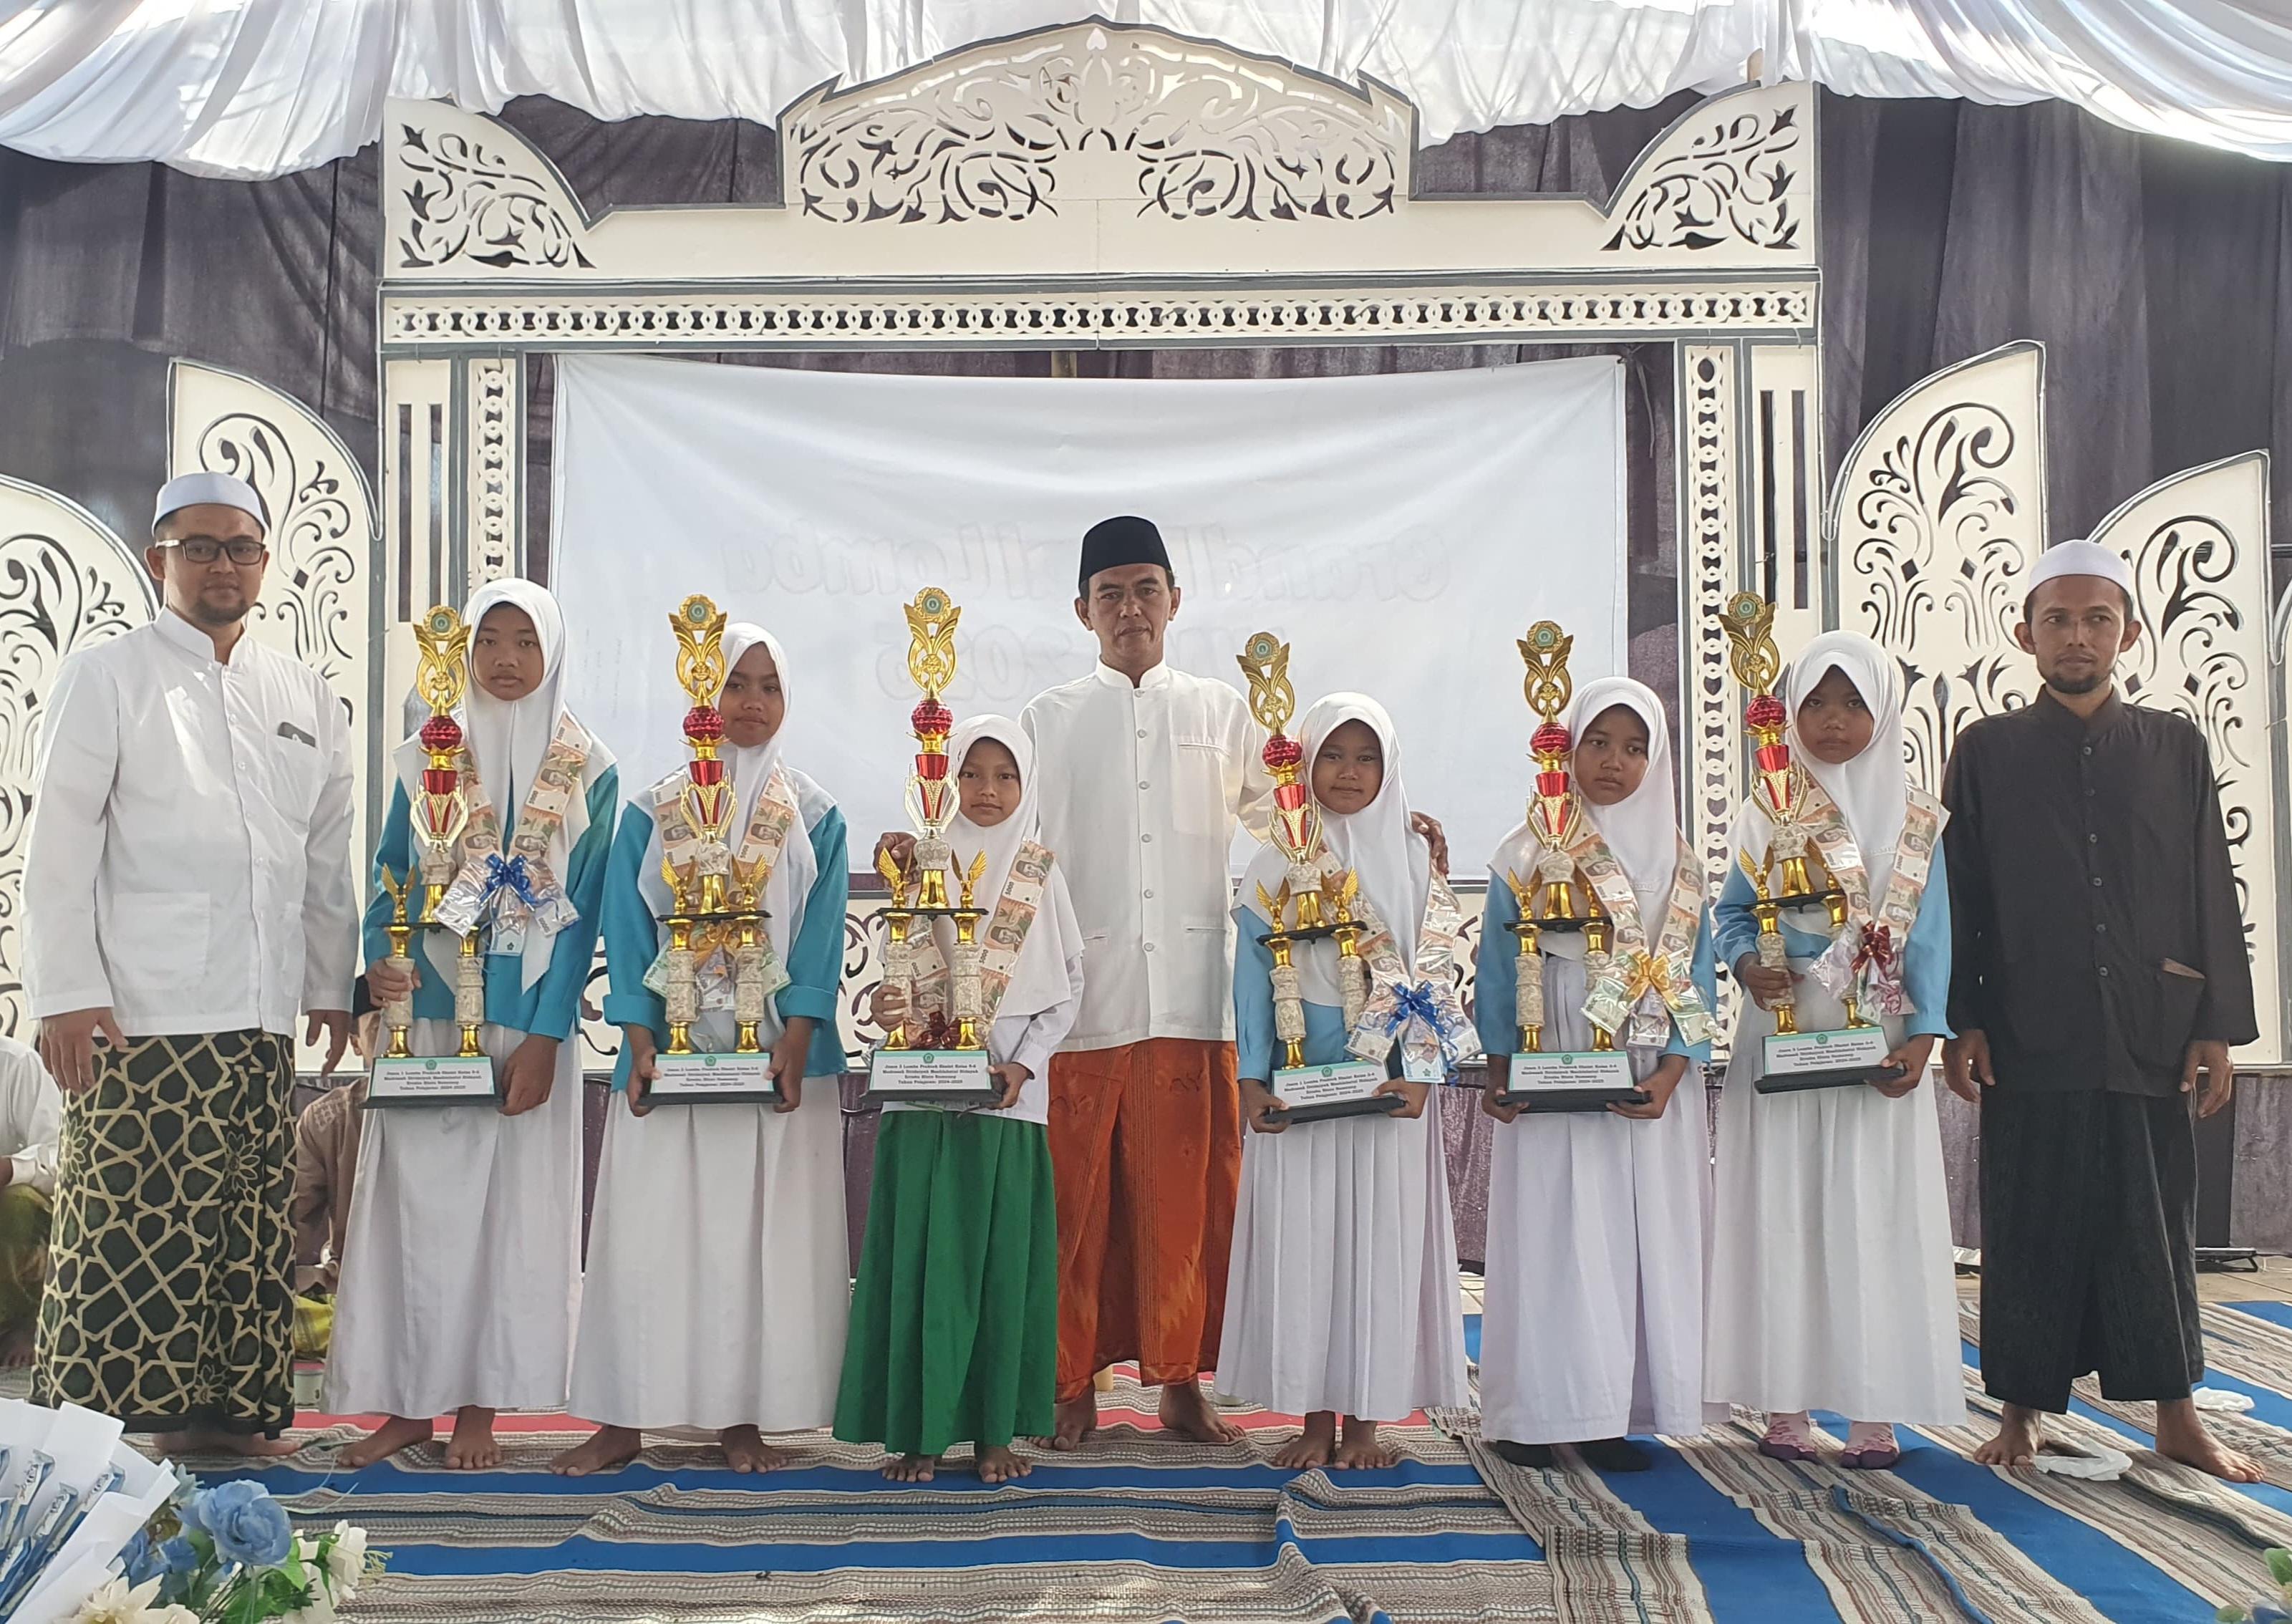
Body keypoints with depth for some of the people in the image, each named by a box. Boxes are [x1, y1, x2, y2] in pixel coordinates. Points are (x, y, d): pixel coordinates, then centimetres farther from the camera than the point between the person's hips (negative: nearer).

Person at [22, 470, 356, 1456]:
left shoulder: (305, 697, 16)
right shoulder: (107, 678, 3)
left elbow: (325, 855, 18)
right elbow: (60, 845, -3)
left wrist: (331, 984, 14)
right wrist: (65, 993, -10)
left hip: (263, 1013, 5)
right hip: (139, 1009, -4)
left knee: (249, 1224, 6)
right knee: (128, 1220, -5)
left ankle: (225, 1405, 16)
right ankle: (87, 1420, 5)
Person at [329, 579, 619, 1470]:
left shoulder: (587, 770, 2)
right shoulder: (425, 756, 8)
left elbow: (583, 909, -2)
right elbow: (389, 877, 9)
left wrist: (544, 1037, -10)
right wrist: (379, 959, -12)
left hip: (528, 1018, -2)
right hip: (426, 1010, 2)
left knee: (509, 1199, 0)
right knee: (414, 1195, 2)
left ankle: (479, 1406, 8)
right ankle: (407, 1402, 10)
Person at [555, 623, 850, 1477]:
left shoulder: (814, 817, 7)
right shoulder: (652, 813, 7)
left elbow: (819, 939, 0)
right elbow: (628, 934, 2)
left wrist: (794, 1046, -12)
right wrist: (640, 1044, -9)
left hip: (778, 1057, 0)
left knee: (764, 1232, 1)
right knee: (647, 1232, 0)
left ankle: (744, 1414, 10)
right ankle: (624, 1419, 7)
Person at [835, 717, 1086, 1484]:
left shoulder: (1042, 872, 7)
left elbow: (1069, 982, 6)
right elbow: (896, 966, 6)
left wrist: (1025, 1062, -6)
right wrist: (886, 1005, -17)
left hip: (1008, 1093, 0)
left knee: (1002, 1256, 1)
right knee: (921, 1253, -1)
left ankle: (994, 1429, 8)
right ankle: (920, 1429, 6)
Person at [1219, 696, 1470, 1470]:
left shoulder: (1413, 858, 7)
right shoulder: (1275, 863, 6)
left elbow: (1431, 971, 2)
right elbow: (1253, 971, 4)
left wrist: (1420, 1071, -9)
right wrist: (1253, 1077, -5)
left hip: (1389, 1081, 0)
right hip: (1300, 1080, 0)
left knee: (1383, 1233, 1)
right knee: (1298, 1234, 0)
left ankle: (1365, 1417, 10)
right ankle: (1315, 1416, 10)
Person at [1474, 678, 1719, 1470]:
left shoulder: (1680, 867, 9)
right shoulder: (1526, 856, 3)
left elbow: (1694, 980, 6)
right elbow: (1498, 970, 3)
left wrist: (1669, 1076, -8)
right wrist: (1497, 1072, -6)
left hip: (1651, 1087, 3)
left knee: (1643, 1241, 2)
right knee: (1554, 1237, -3)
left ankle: (1610, 1414, 8)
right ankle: (1536, 1412, 2)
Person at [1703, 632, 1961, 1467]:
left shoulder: (1916, 821, 4)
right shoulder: (1766, 814, 6)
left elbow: (1931, 936, 1)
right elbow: (1729, 911, 10)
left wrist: (1921, 1035, -9)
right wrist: (1747, 964, -11)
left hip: (1877, 1041, 0)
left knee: (1875, 1210, 0)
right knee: (1782, 1207, 1)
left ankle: (1874, 1409, 7)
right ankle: (1786, 1404, 8)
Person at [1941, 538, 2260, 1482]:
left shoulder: (2175, 748, 8)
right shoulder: (1987, 751, 4)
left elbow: (2212, 894, 7)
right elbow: (1959, 898, 3)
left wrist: (2218, 1028, 1)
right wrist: (1961, 1022, -4)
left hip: (2149, 1037, 1)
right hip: (2030, 1040, -1)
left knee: (2156, 1223, 7)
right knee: (2031, 1227, 4)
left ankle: (2176, 1416, 18)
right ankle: (2024, 1410, 15)